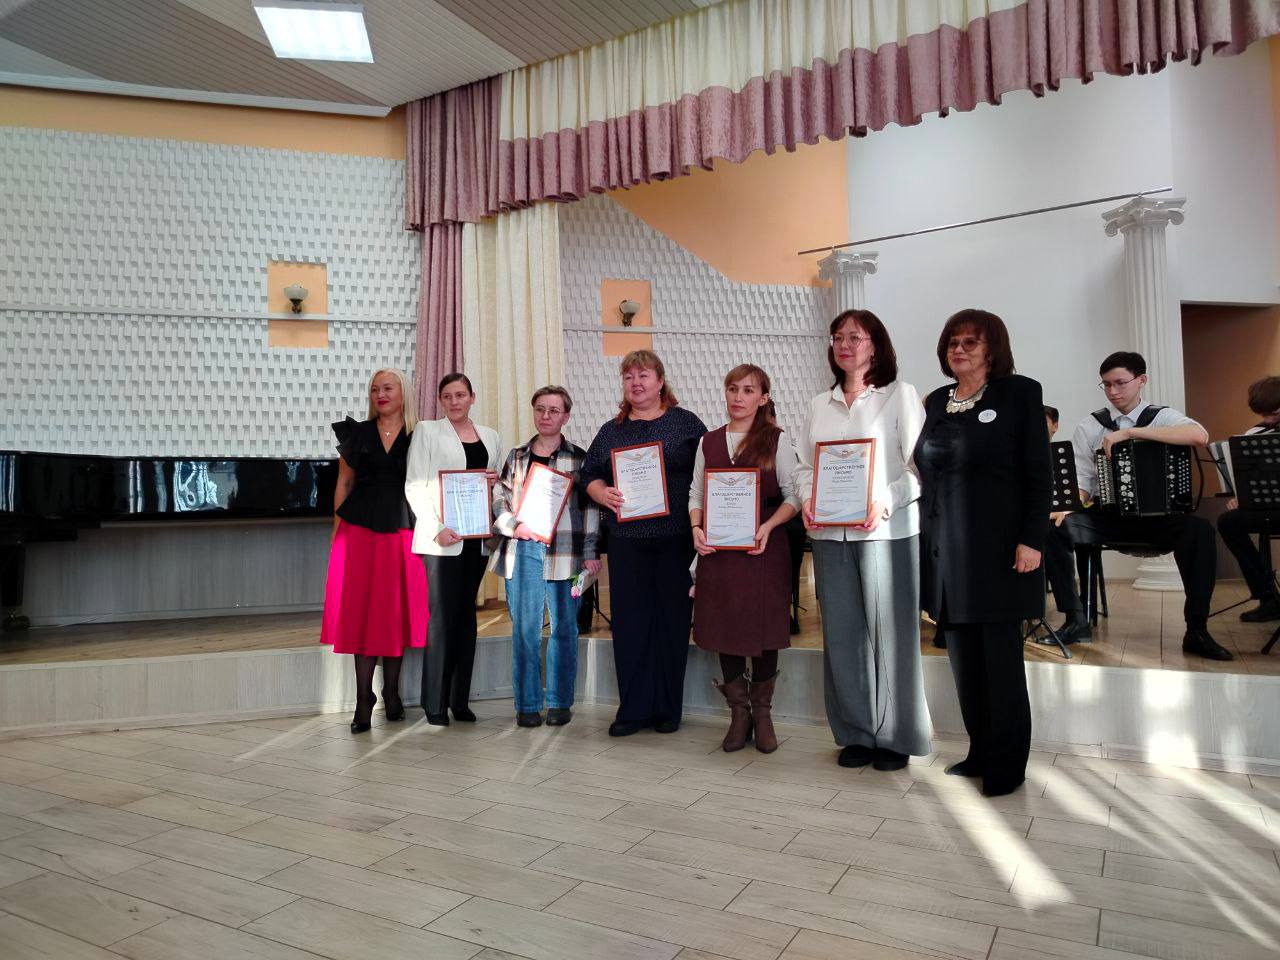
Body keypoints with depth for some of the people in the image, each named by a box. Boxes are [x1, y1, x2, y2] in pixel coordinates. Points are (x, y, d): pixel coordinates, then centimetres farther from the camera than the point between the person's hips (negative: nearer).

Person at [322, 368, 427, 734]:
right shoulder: (357, 433, 7)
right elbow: (344, 483, 10)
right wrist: (337, 532, 5)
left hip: (402, 530, 0)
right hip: (360, 529, 1)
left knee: (397, 611, 4)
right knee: (360, 611, 0)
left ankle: (391, 691, 20)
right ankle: (364, 700, 7)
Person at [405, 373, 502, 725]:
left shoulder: (490, 436, 16)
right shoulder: (427, 431, 4)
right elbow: (414, 485, -3)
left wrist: (495, 481, -3)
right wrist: (436, 529, -15)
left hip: (477, 536, 5)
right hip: (441, 537, -4)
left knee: (467, 614, 8)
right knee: (442, 616, -6)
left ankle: (460, 699, 16)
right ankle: (436, 703, 2)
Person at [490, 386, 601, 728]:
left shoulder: (579, 458, 5)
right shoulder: (517, 456, 13)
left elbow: (590, 507, 2)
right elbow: (498, 498, 11)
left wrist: (589, 553, -4)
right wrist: (514, 526, -7)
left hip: (564, 553, -2)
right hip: (522, 550, 2)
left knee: (563, 627, 4)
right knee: (524, 628, 3)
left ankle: (559, 702, 16)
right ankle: (527, 704, 13)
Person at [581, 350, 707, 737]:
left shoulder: (685, 423, 5)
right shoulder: (611, 431, 15)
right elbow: (589, 475, 16)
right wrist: (603, 494, -6)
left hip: (675, 540, -2)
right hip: (627, 541, 3)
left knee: (672, 620, 3)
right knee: (630, 621, 3)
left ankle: (667, 709, 16)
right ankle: (633, 709, 13)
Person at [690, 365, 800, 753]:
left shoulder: (776, 440, 1)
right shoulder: (708, 442, 10)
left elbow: (793, 496, -1)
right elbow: (696, 493, 13)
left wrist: (768, 527, -17)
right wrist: (696, 528, -5)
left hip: (763, 549, -3)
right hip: (718, 548, 3)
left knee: (764, 629, 3)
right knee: (725, 628, 5)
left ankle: (762, 712, 21)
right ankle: (739, 713, 21)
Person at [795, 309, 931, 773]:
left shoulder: (900, 395, 3)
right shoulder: (820, 404, 15)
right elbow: (804, 466, 15)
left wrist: (884, 503, -19)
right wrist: (808, 501, -5)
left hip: (887, 530, -4)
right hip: (829, 533, 4)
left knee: (890, 633, 1)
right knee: (842, 634, 7)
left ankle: (895, 737, 16)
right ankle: (856, 733, 20)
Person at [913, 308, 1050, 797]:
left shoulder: (1019, 393, -1)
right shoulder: (936, 402, 13)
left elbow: (1038, 473, -6)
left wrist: (1032, 540, -14)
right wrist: (924, 540, 11)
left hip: (998, 549, -5)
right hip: (947, 550, 5)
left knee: (1000, 657, 0)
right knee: (963, 655, 9)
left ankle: (1007, 764, 14)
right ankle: (980, 751, 22)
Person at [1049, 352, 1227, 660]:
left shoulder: (1163, 417, 4)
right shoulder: (1089, 426, 7)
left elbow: (1199, 436, -20)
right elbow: (1080, 481, 3)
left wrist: (1129, 432, -23)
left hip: (1156, 517, 0)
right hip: (1105, 516, 1)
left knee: (1200, 529, -31)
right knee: (1052, 528, -28)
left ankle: (1197, 630, -18)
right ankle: (1075, 617, -14)